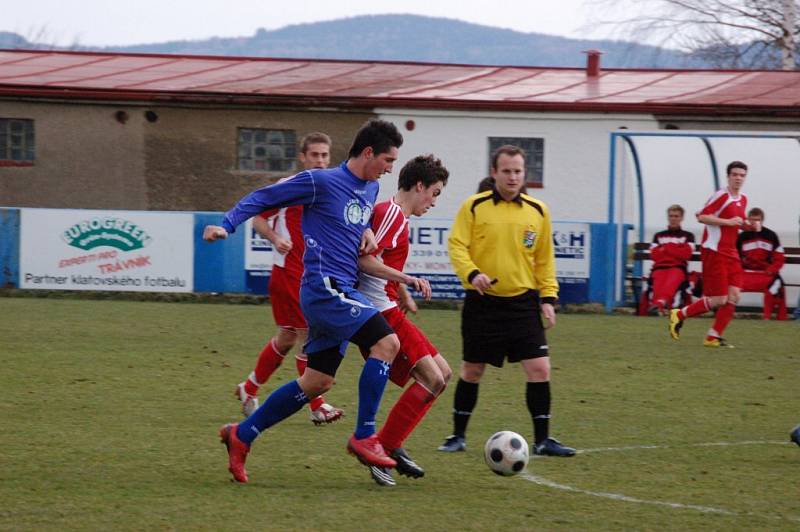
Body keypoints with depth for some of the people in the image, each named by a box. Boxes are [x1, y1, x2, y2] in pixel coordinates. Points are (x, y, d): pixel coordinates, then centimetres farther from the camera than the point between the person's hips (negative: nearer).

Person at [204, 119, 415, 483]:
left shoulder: (371, 190, 16)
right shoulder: (320, 182, -9)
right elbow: (264, 198, -4)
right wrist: (226, 225, -13)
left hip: (341, 292, 9)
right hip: (325, 288, -9)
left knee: (316, 384, 9)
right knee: (386, 342, -19)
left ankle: (241, 435, 19)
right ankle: (364, 436, -14)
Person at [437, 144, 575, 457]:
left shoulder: (537, 211, 6)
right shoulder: (474, 207, -3)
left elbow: (544, 259, 13)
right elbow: (456, 245, -7)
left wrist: (548, 297, 5)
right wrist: (472, 273, -25)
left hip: (523, 302, 2)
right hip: (482, 302, -2)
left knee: (539, 368, -7)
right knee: (472, 370, 6)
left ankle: (542, 440, 1)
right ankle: (458, 436, 20)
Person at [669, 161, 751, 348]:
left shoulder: (742, 199, 14)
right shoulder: (721, 196, -12)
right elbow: (702, 217, -18)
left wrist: (748, 225, 8)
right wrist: (727, 221, -22)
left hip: (731, 253, 8)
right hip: (714, 252, -8)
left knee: (733, 296, -3)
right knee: (719, 299, -9)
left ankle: (714, 337, 4)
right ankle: (679, 315, 8)